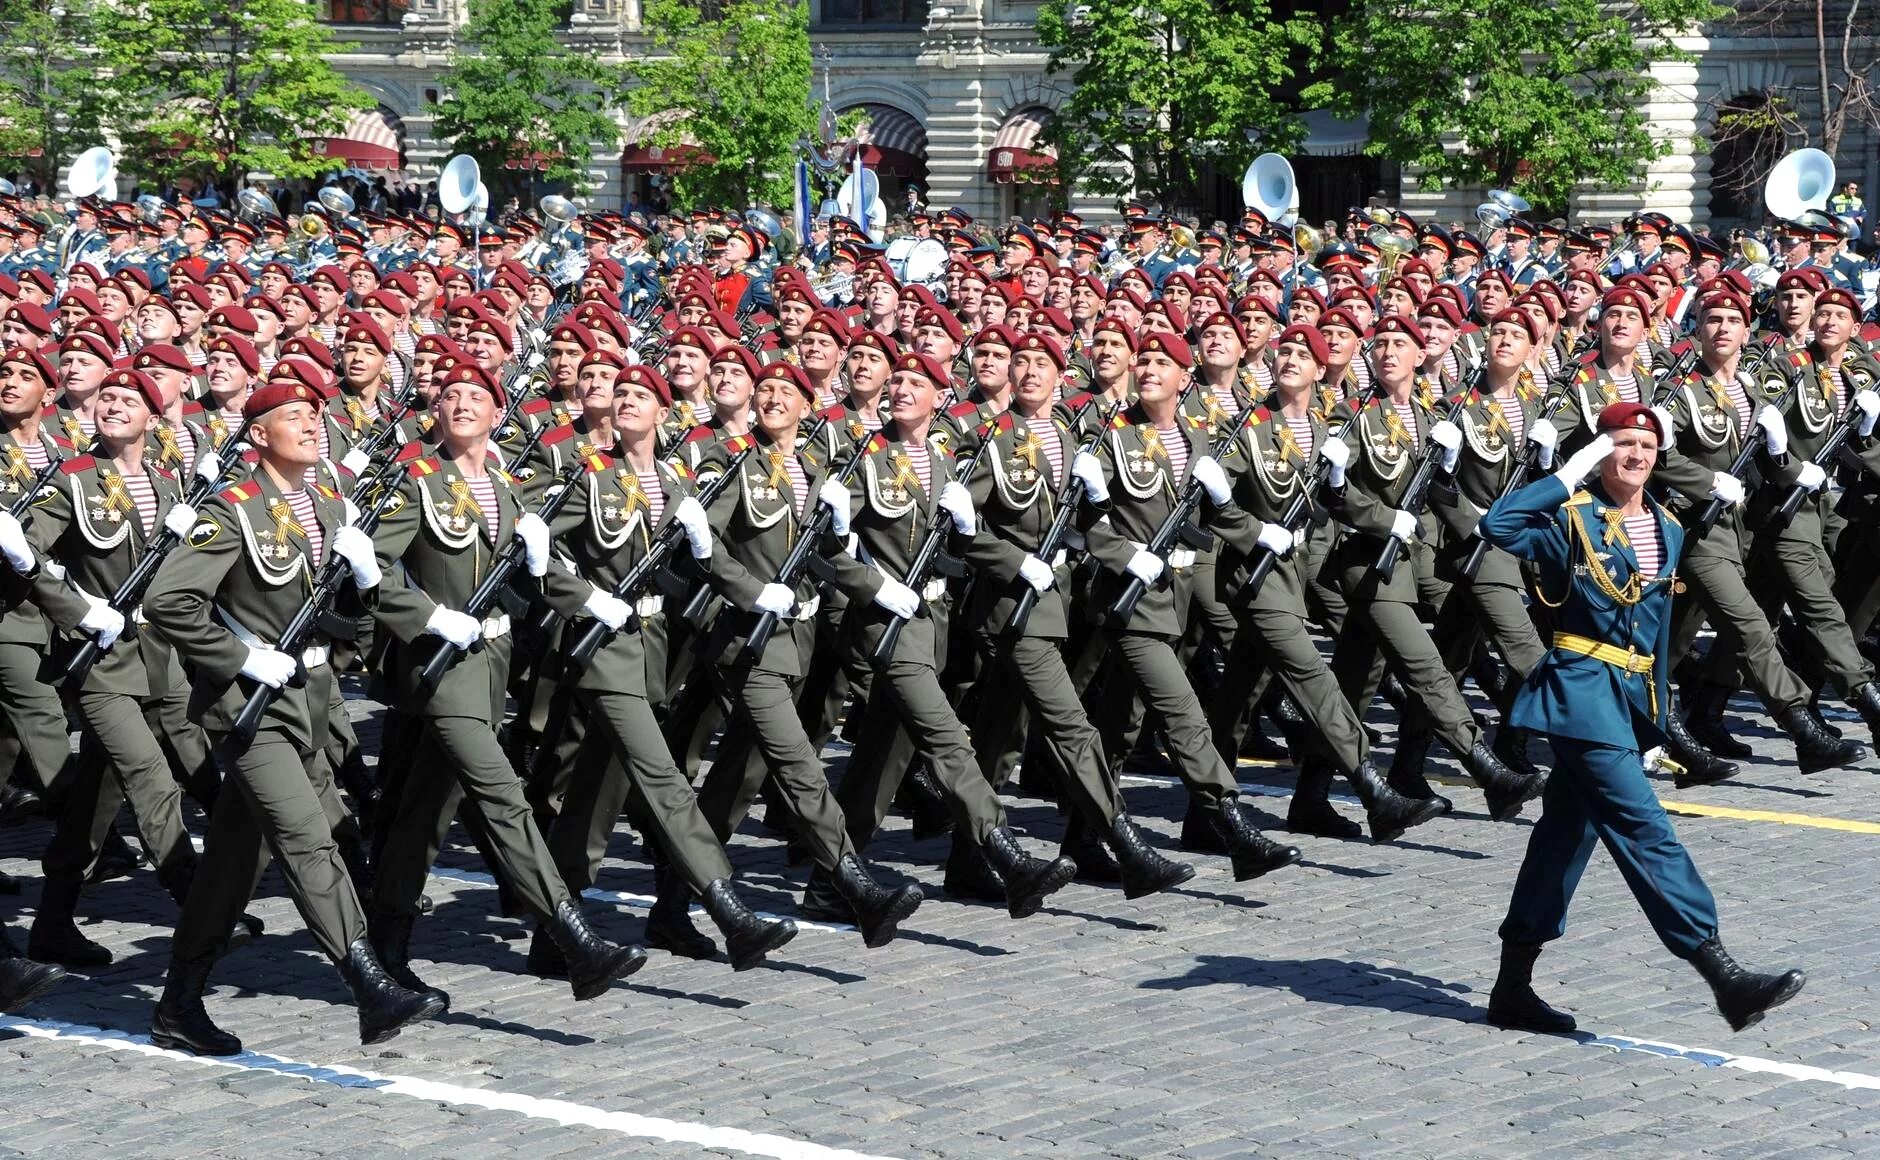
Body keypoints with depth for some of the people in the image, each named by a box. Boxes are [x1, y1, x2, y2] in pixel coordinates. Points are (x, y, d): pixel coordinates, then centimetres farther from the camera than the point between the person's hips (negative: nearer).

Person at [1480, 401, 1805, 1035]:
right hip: (1583, 690, -8)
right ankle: (1724, 977, -18)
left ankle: (1513, 988, 18)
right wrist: (1567, 475, -20)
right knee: (1644, 829, -13)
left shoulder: (1667, 529, 13)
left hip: (1634, 695, 8)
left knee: (1568, 833, 11)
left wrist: (1659, 708, 19)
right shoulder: (1572, 517, -8)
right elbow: (1497, 524, -27)